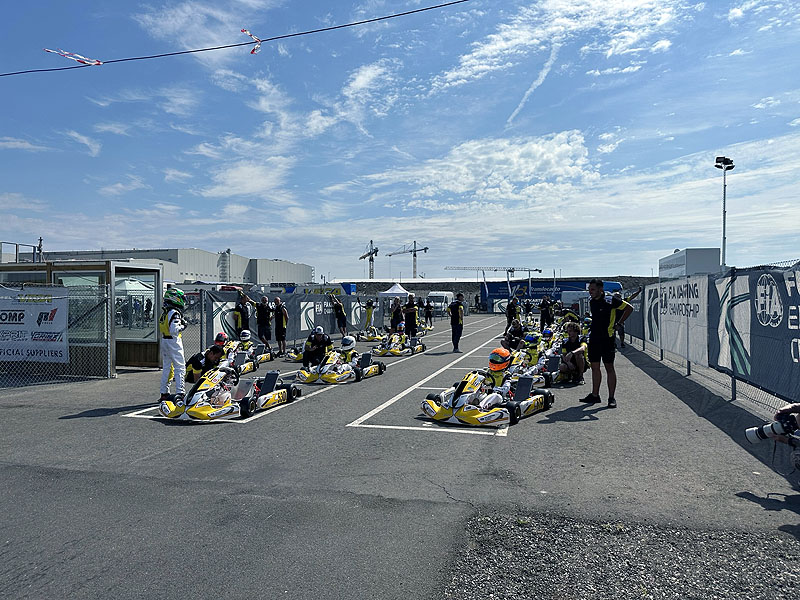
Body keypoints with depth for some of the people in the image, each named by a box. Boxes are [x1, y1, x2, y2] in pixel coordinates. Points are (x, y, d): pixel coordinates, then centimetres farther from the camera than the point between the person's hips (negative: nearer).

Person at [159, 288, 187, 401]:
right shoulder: (174, 313, -17)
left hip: (164, 340, 9)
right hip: (173, 341, -9)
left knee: (166, 367, 15)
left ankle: (164, 393, 21)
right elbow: (174, 330, -24)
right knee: (180, 368, -6)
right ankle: (180, 393, -10)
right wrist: (182, 327, -7)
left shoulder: (164, 312, 12)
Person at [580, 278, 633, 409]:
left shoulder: (610, 300, -10)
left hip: (607, 338, -6)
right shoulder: (591, 302, 9)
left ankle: (611, 398, 6)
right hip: (594, 338, 6)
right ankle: (595, 395, 19)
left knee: (609, 367, -1)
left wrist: (618, 324, -4)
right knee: (595, 367, 10)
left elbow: (629, 308, -4)